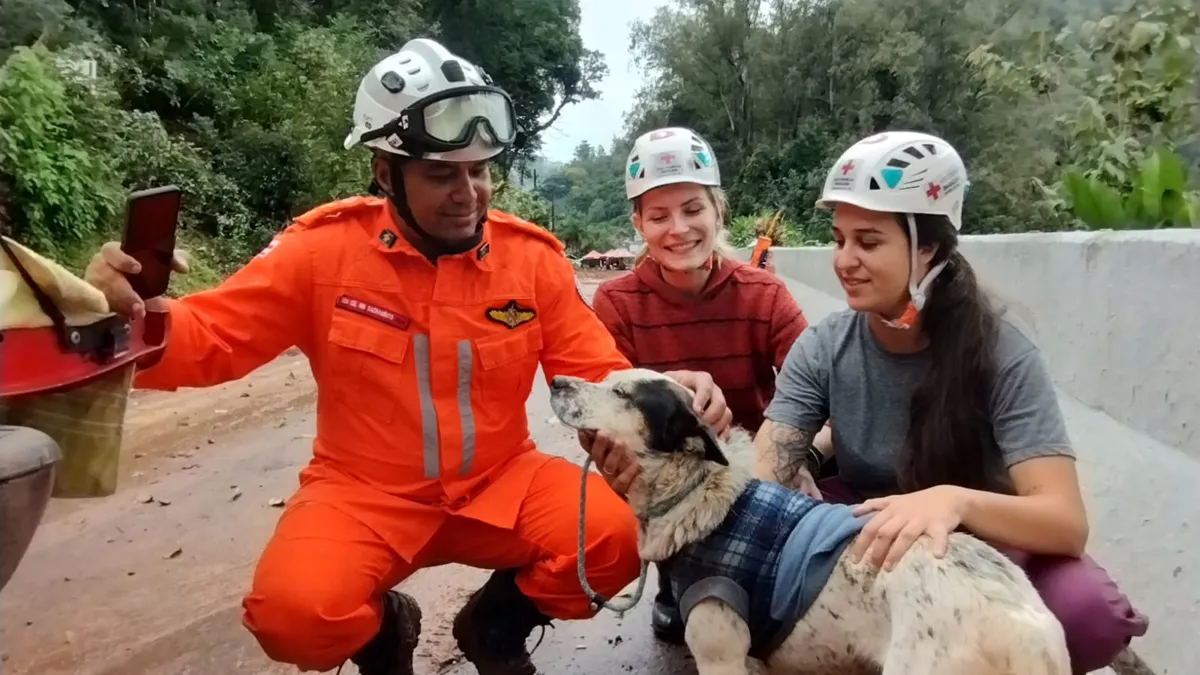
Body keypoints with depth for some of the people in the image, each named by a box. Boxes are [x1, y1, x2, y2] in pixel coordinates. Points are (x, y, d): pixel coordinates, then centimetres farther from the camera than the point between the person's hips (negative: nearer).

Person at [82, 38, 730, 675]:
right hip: (365, 490, -1)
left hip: (500, 482, 2)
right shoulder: (325, 247, -10)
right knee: (293, 611, -29)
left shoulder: (533, 256, -5)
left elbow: (597, 374, -1)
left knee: (614, 533, -23)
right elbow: (210, 339, -5)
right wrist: (140, 315, -27)